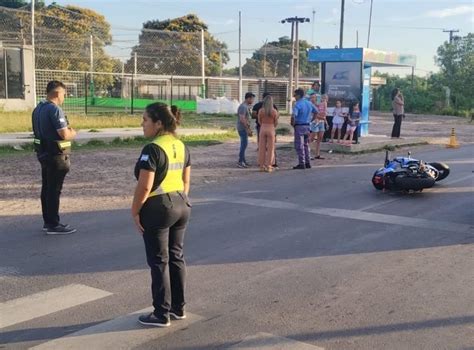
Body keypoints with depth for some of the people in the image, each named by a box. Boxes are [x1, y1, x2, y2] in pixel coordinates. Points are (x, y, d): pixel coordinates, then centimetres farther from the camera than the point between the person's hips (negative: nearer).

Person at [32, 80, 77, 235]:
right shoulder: (55, 109, -19)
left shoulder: (38, 109, 11)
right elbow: (65, 134, -24)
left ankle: (48, 221, 23)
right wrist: (73, 133, -3)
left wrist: (66, 129, 12)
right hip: (56, 154, -9)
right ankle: (53, 225, 1)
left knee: (46, 187, 15)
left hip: (43, 152, 9)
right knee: (54, 189, -4)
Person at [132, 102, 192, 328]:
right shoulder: (181, 146, 7)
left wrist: (135, 211, -10)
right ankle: (178, 308, 26)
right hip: (181, 206, 8)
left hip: (158, 209, -8)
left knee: (159, 261, 2)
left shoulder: (153, 149, -18)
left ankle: (162, 314, 11)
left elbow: (144, 186, -20)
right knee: (176, 257, 16)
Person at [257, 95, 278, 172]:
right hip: (271, 129, -2)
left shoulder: (261, 110, -5)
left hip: (263, 129, 2)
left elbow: (259, 121, 3)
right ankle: (268, 166, 5)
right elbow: (276, 122, -1)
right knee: (270, 148, 5)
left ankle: (262, 166, 12)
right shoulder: (274, 111, -8)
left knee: (262, 148, 8)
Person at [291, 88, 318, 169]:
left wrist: (292, 123, -12)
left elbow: (293, 116, -29)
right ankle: (307, 163, 19)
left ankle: (301, 164, 0)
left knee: (299, 146, -1)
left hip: (299, 126, -7)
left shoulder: (298, 104, -16)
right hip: (307, 126, 7)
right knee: (306, 145, 16)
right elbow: (316, 112, 20)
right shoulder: (309, 103, 7)